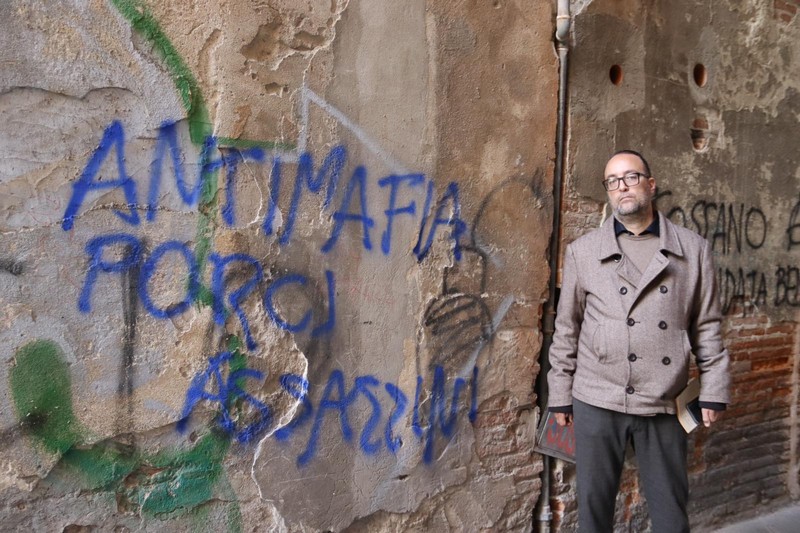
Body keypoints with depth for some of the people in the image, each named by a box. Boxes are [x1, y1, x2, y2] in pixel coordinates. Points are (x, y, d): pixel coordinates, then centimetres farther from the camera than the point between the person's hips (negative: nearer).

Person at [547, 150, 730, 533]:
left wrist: (713, 391, 2)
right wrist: (560, 394, 4)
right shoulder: (582, 251, 4)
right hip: (597, 401, 0)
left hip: (663, 404, 0)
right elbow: (566, 328, 5)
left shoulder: (693, 250, 5)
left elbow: (707, 326, 6)